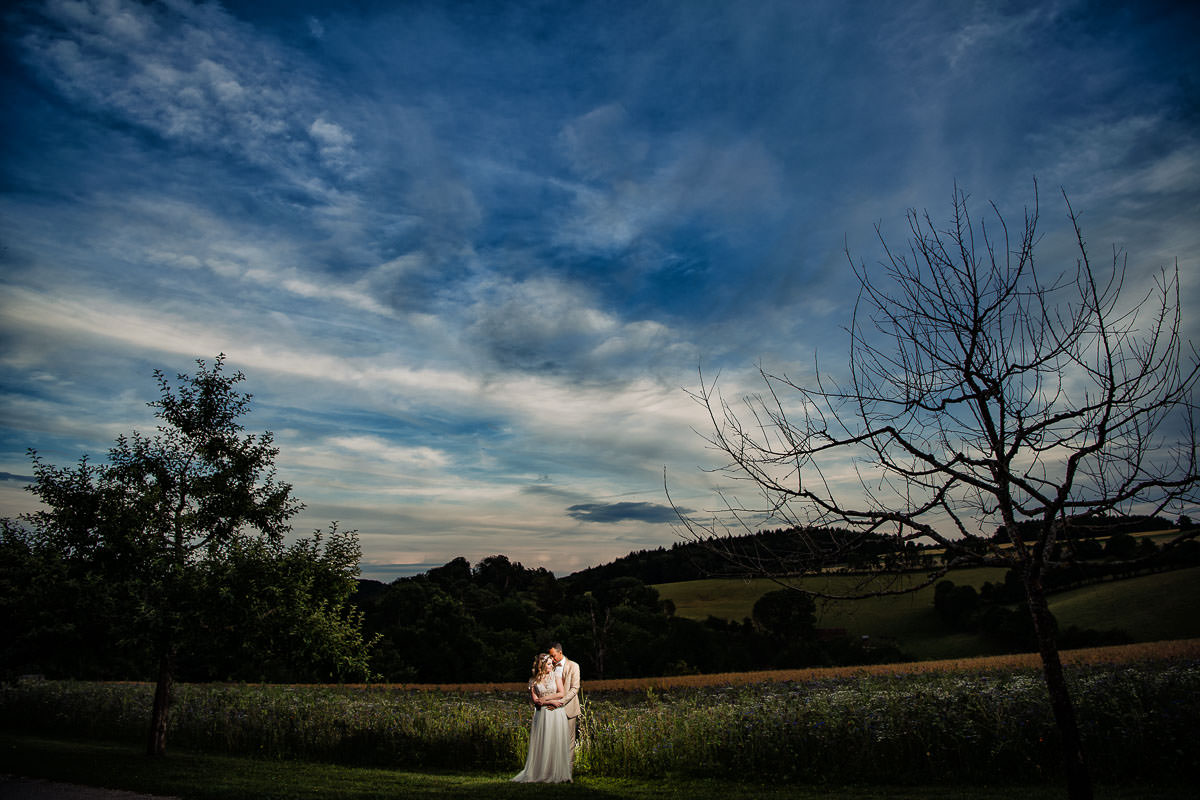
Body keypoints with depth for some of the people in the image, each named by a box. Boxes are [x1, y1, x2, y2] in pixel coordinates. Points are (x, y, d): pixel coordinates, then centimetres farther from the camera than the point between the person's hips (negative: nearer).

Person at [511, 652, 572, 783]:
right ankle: (540, 773, 9)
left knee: (557, 744, 0)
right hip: (542, 715, 0)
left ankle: (556, 773, 8)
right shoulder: (533, 680, 3)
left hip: (556, 714, 0)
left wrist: (544, 698, -6)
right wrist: (551, 701, -12)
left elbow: (561, 694, -3)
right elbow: (535, 700, -2)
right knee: (541, 745, 0)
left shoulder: (556, 675, 4)